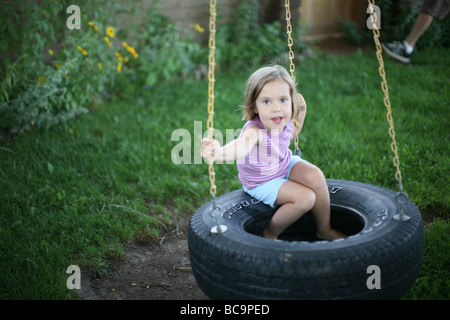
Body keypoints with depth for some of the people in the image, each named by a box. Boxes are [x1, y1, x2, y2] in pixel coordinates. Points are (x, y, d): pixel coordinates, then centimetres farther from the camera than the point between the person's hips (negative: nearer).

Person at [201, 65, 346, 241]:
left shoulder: (284, 120, -18)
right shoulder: (255, 131, -39)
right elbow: (242, 145, -65)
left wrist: (301, 113, -6)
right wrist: (219, 152, -86)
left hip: (285, 166, 6)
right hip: (262, 182, -6)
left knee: (316, 176, -17)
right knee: (306, 198, -21)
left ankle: (324, 229, 4)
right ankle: (270, 234, 1)